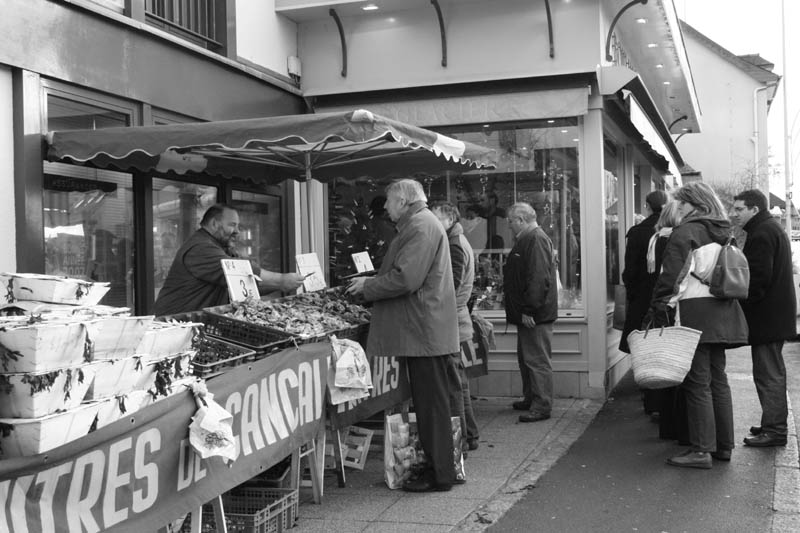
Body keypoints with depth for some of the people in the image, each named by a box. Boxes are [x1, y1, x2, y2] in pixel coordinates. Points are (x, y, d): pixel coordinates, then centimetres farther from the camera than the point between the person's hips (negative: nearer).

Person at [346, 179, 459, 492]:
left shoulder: (421, 226, -15)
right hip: (424, 331, 10)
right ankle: (438, 466, 21)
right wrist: (370, 284, 14)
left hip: (425, 333, -10)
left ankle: (439, 475, 4)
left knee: (432, 405, -3)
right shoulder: (420, 224, 19)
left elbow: (405, 279, -23)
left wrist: (367, 286, -10)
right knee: (429, 404, 14)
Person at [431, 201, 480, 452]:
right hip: (458, 321, 10)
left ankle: (460, 439, 1)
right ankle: (469, 436, 24)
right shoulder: (459, 243, 18)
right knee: (459, 384, 16)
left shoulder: (455, 247, -14)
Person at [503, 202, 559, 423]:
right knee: (526, 358, 18)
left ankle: (542, 407, -1)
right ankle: (530, 400, 28)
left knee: (538, 361, -6)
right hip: (526, 313, 11)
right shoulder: (526, 239, 17)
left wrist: (529, 310, -25)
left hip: (536, 315, -11)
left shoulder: (536, 240, -17)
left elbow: (539, 279, -25)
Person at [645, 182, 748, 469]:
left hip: (695, 313, -8)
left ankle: (701, 449, -5)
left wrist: (658, 310, -14)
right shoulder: (722, 233, 16)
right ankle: (723, 445, 19)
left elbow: (671, 276, -15)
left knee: (697, 382, -6)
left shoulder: (685, 232, -8)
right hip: (721, 313, 8)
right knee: (718, 379, 13)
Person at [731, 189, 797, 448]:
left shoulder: (761, 234, -15)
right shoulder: (772, 229, 19)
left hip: (766, 316, -11)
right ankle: (773, 424, 23)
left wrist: (742, 302, -14)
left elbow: (759, 278, -22)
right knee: (771, 372, 15)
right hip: (776, 315, 11)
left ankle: (774, 431, -2)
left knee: (769, 374, -6)